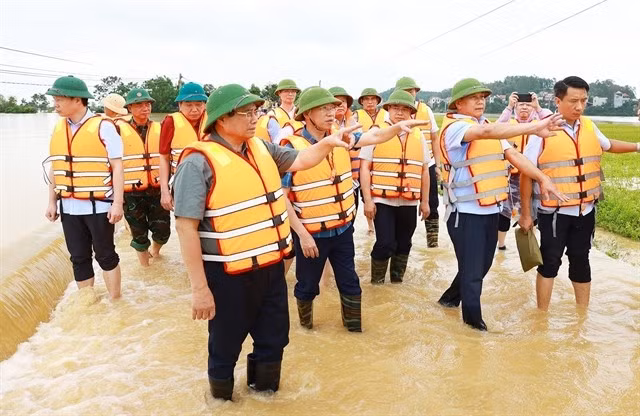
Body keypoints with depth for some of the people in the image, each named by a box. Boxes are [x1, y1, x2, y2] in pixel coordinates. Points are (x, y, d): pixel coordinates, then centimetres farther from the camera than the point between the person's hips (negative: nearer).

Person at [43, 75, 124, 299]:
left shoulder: (103, 126, -10)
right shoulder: (58, 128, 8)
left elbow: (117, 167, -10)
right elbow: (55, 168, 14)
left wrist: (118, 203, -14)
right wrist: (52, 202, 12)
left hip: (98, 205, -5)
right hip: (69, 207, 5)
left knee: (105, 254, 6)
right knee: (79, 257, 12)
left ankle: (115, 302, 21)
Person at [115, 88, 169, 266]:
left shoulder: (159, 128, 6)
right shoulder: (119, 129, -4)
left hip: (158, 191, 2)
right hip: (131, 194, -2)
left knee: (163, 231, 5)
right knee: (139, 235, 8)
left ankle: (154, 251, 38)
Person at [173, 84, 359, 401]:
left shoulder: (261, 148, 4)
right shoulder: (199, 162, -19)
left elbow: (300, 161, 13)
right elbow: (186, 227, -20)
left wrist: (328, 143, -8)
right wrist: (199, 288, -20)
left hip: (271, 267, 7)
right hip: (229, 276, -7)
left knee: (274, 339, 22)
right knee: (226, 347, 14)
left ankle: (265, 391, 47)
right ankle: (222, 399, 40)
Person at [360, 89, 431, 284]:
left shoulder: (418, 136, 9)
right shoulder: (376, 132, -2)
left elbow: (424, 171, 12)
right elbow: (365, 168, -5)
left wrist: (425, 201, 10)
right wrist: (368, 200, -11)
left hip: (409, 202, 4)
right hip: (382, 200, -4)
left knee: (403, 245, 13)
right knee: (385, 244, -7)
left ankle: (397, 281, 30)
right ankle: (376, 281, 15)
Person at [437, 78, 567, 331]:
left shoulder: (489, 126, 12)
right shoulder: (454, 127, -14)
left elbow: (513, 154, 5)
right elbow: (487, 133, -33)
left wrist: (542, 179, -7)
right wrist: (534, 128, -38)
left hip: (491, 209, 8)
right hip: (465, 212, -8)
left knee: (482, 265, 19)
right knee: (472, 270, 1)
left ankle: (450, 298, 41)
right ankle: (474, 319, 21)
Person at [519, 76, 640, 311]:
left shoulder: (589, 127, 3)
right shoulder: (542, 131, -13)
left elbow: (608, 145, 26)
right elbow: (526, 174, -10)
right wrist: (525, 213, -9)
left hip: (586, 210, 5)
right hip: (554, 211, -5)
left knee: (580, 261, 15)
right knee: (550, 261, 4)